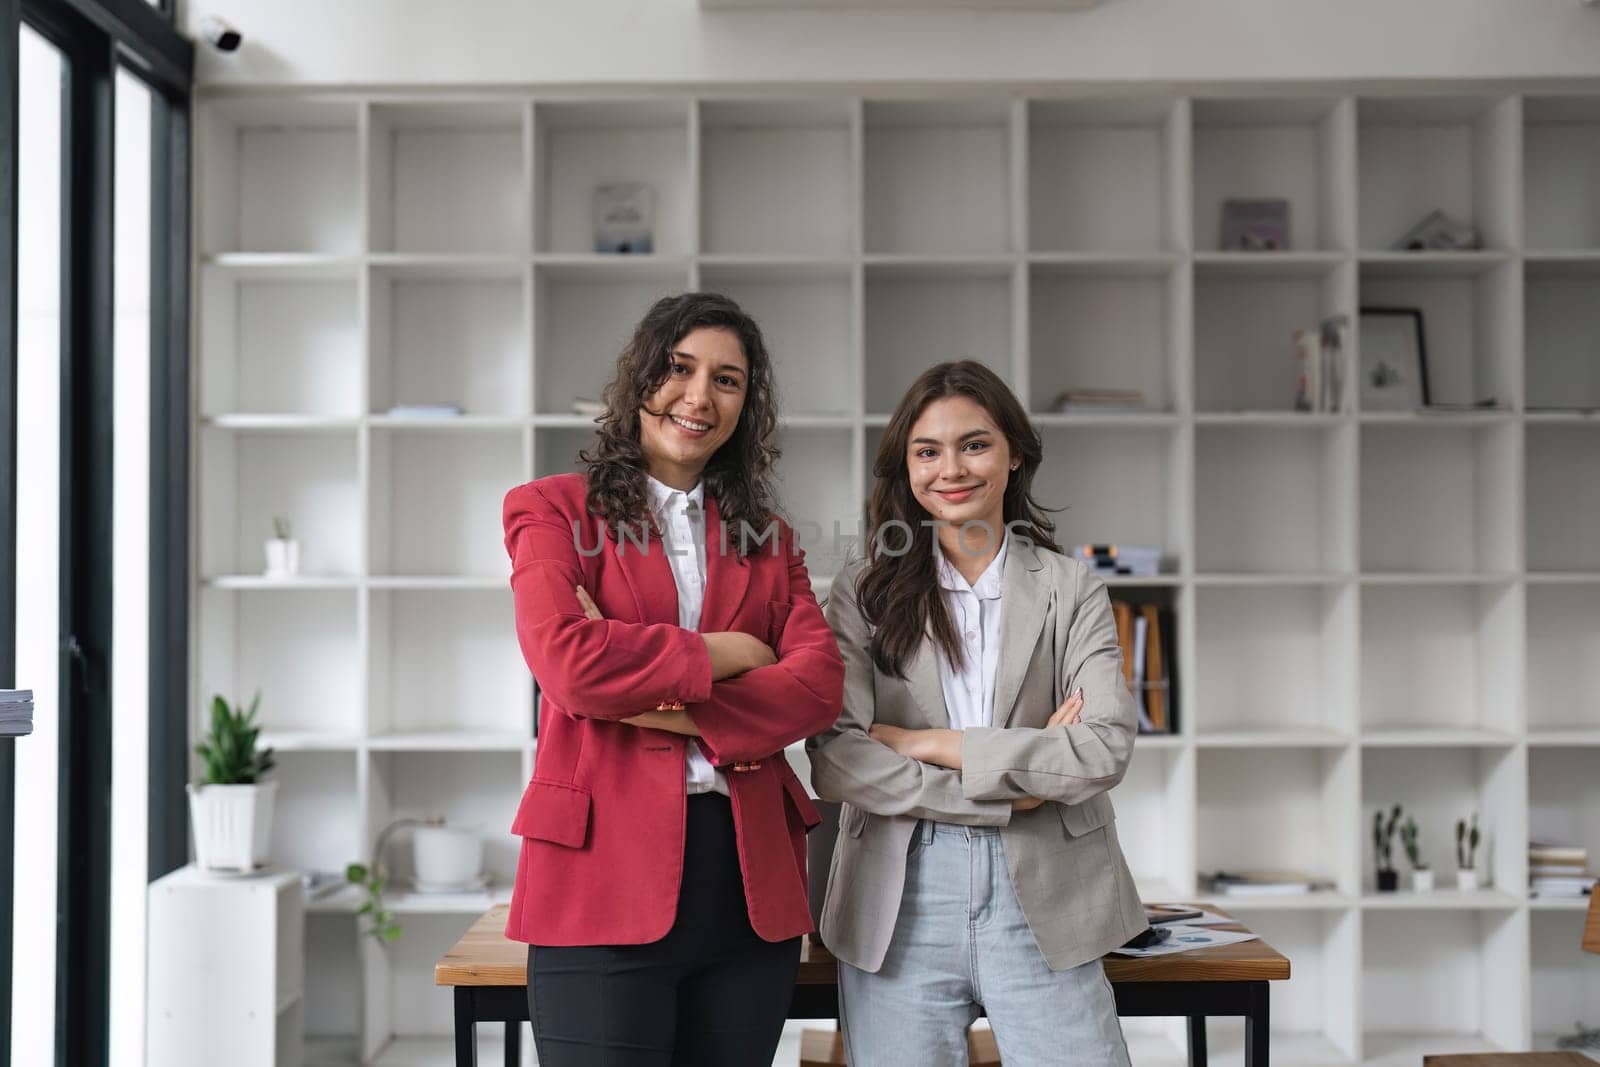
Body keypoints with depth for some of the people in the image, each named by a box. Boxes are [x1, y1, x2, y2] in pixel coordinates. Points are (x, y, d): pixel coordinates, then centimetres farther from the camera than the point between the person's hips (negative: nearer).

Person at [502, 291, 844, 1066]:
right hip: (605, 873, -4)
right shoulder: (553, 510, 5)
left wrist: (664, 708, -14)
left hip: (750, 883, 4)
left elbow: (819, 685, -1)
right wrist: (727, 653, -4)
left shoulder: (768, 540, 16)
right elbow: (569, 663, -13)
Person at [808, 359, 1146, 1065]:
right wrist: (1016, 786, -9)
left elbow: (1107, 748, -7)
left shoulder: (1071, 590, 7)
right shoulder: (866, 590, 5)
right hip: (899, 905, 0)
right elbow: (834, 761, -7)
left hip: (1040, 903, 0)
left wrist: (929, 744, -9)